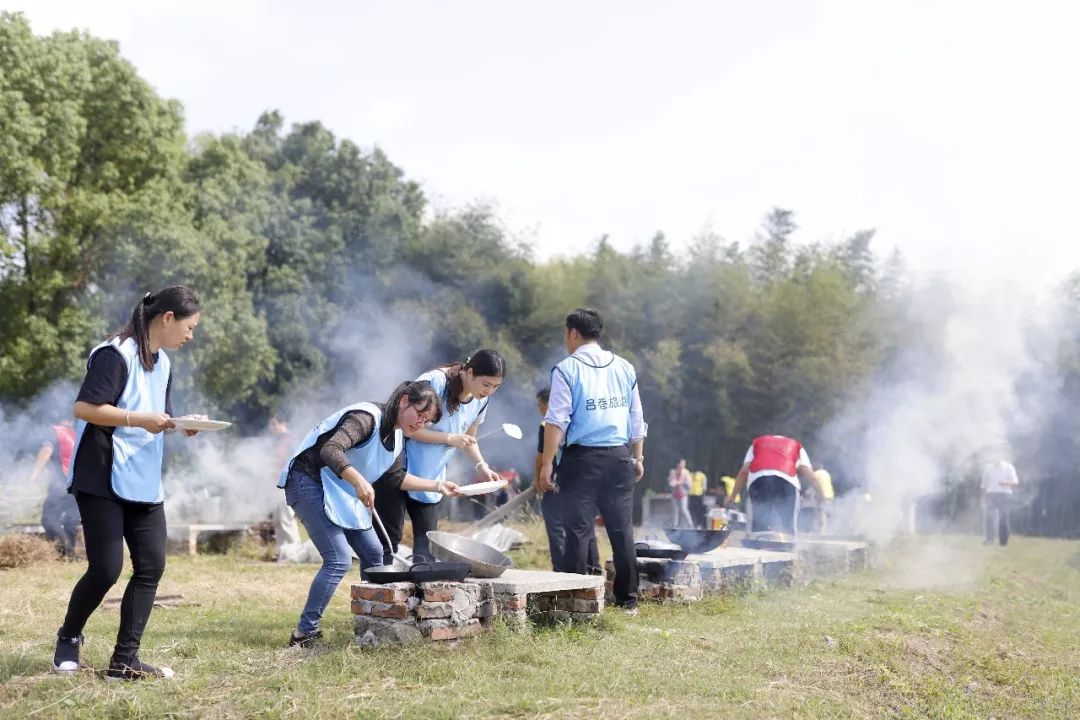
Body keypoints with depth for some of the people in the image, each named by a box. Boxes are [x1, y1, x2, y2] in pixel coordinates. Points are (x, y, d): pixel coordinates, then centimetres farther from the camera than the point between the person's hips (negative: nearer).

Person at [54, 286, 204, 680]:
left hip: (144, 482, 9)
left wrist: (180, 424, 1)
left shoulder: (163, 363, 14)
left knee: (151, 566, 0)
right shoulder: (115, 354, -14)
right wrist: (139, 419, -24)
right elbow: (84, 408, -19)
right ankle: (68, 638, 19)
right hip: (102, 481, -9)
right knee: (106, 569, -8)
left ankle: (124, 659, 5)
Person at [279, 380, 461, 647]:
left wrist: (436, 485, 13)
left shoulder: (396, 435, 9)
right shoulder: (366, 417, -22)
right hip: (308, 482, -10)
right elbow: (331, 451, -35)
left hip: (338, 492, 10)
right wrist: (359, 481, -43)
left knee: (373, 553, 11)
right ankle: (304, 634, -14)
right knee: (339, 560, -19)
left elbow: (395, 477, 17)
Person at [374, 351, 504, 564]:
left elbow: (469, 439, 15)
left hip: (431, 478, 7)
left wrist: (481, 466, -3)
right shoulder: (436, 382, -22)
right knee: (388, 539, -4)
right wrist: (449, 438, -26)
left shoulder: (480, 401, 1)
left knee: (426, 541, 3)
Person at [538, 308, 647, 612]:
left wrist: (547, 464, -9)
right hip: (619, 457, 4)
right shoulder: (624, 368, 11)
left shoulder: (567, 369, -4)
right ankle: (628, 599, 13)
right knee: (622, 529, 9)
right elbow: (637, 419, 14)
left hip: (582, 458, -4)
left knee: (578, 530, -1)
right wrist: (638, 458, 22)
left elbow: (557, 421, -11)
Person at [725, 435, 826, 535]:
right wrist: (823, 497, 26)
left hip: (757, 479, 1)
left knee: (758, 525, 4)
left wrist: (732, 496, 29)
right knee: (787, 527, 4)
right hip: (786, 479, -1)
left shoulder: (757, 442, 36)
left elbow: (744, 471, 26)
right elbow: (809, 474, 22)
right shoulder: (795, 445, 34)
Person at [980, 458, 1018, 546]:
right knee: (989, 517, -12)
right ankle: (989, 539, -13)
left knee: (1003, 518, -2)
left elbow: (1015, 482, -4)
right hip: (990, 494, 2)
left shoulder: (1008, 467, 3)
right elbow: (984, 483, 18)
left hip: (1004, 494, -2)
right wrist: (983, 497, 16)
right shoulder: (987, 467, 11)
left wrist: (1006, 482, -24)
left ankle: (1003, 540, 5)